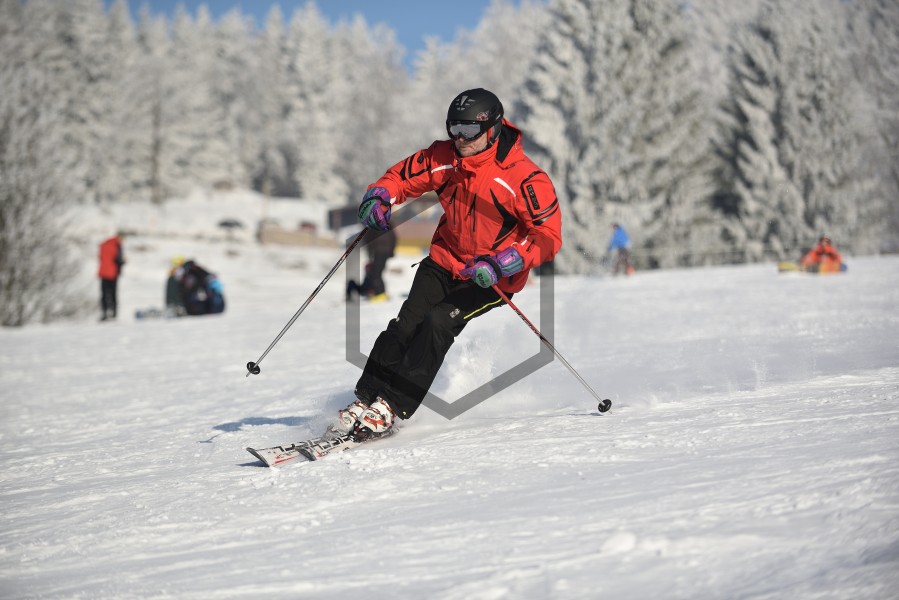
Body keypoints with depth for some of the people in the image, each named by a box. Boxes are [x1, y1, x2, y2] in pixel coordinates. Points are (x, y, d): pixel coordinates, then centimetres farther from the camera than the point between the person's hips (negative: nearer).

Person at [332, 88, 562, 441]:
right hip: (444, 262, 5)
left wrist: (504, 263, -31)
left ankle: (392, 406, -22)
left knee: (439, 322, -23)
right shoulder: (444, 158, -5)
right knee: (407, 322, -15)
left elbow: (549, 236, -18)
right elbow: (403, 176, 10)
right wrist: (379, 196, -14)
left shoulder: (523, 178, -19)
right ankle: (365, 400, -12)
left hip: (491, 279, -4)